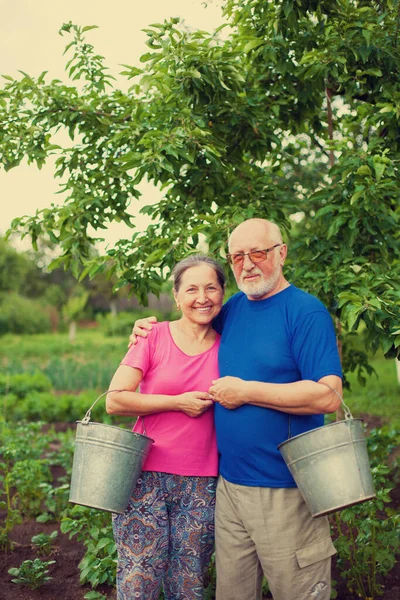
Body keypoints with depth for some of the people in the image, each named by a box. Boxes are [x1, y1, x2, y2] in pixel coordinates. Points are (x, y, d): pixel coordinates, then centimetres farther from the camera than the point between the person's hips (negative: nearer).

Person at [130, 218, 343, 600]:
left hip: (286, 491, -6)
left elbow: (328, 396, -21)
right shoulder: (234, 308, 9)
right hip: (230, 484, 6)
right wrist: (152, 328, 10)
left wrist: (245, 390, -17)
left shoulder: (306, 311, -11)